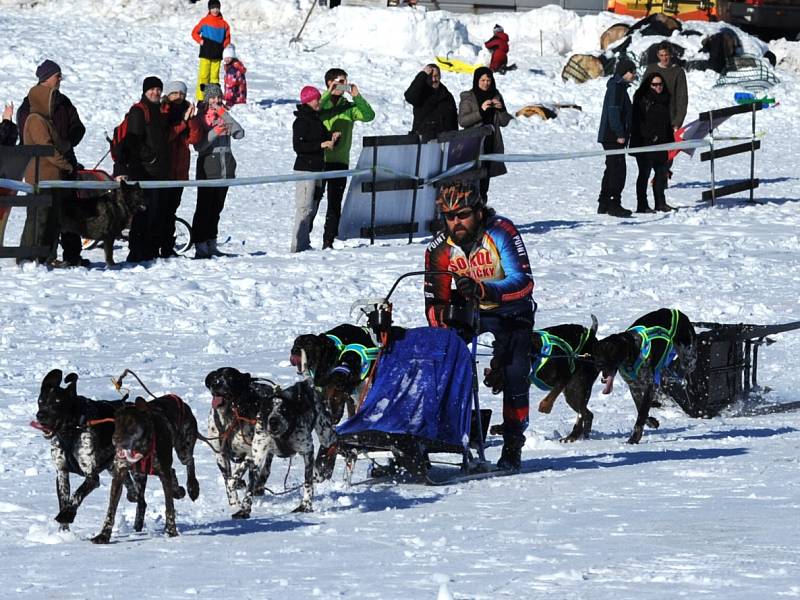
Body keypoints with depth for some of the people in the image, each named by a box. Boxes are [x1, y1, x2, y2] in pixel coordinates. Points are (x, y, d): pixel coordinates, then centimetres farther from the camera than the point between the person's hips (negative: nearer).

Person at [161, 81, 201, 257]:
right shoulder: (161, 113, -4)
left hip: (179, 171, 6)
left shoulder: (186, 112, 12)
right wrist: (183, 121, -18)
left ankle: (168, 247, 15)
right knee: (160, 210, -8)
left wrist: (192, 119, -14)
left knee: (171, 210, 10)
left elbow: (195, 138, 0)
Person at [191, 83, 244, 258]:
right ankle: (200, 246, -10)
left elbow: (239, 133, -3)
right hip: (208, 166, -5)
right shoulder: (200, 118, -3)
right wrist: (215, 132, -23)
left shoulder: (224, 116, 12)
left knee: (217, 208, 10)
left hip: (225, 168, 5)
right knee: (204, 208, -8)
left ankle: (211, 243, 17)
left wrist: (225, 116, -11)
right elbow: (198, 145, -11)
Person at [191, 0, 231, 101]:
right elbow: (195, 33, 10)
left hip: (217, 55, 2)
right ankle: (201, 99, -7)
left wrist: (224, 47, 3)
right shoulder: (204, 21, 3)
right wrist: (200, 41, -4)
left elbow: (227, 37, 17)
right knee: (203, 75, -7)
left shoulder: (224, 24, 8)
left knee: (215, 76, 3)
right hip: (205, 54, -2)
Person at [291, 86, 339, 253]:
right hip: (305, 168, -9)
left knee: (312, 207, 11)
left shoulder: (317, 120, 15)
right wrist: (321, 145, -22)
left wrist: (332, 138, 0)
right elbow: (298, 146, -19)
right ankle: (298, 245, -12)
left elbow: (325, 138, 22)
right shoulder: (301, 121, -11)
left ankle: (304, 243, 16)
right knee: (305, 207, -11)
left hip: (317, 168, 9)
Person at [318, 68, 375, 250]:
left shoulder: (348, 107, 11)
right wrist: (328, 94, -23)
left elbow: (368, 115, -2)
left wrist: (357, 97, -11)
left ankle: (328, 241, 3)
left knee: (335, 204, 0)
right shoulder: (320, 103, 5)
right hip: (318, 160, -2)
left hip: (339, 161, 2)